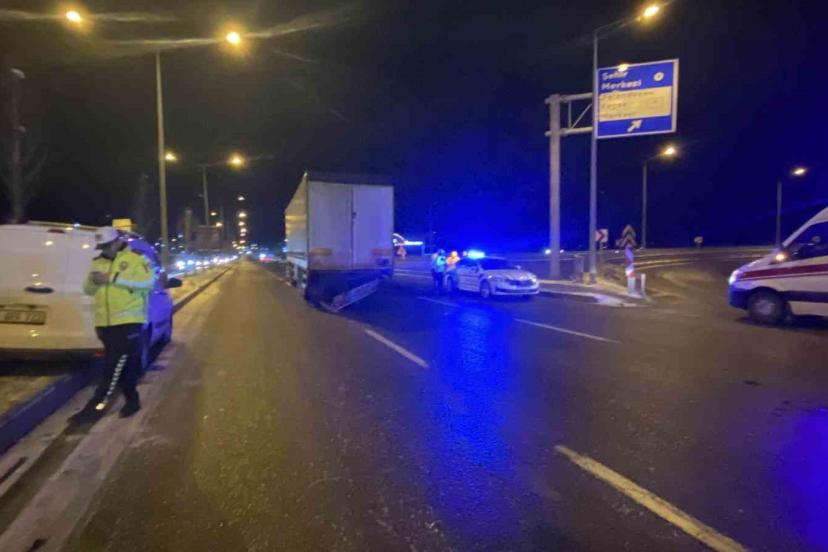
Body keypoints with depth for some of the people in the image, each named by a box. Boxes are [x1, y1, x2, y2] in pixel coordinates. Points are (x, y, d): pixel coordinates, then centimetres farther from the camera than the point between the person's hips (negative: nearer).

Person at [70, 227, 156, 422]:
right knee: (123, 364, 14)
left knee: (116, 365, -6)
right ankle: (132, 400, 26)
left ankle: (96, 405, 0)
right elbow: (88, 290, 17)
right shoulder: (97, 262, 15)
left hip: (129, 321, -6)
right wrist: (92, 281, -8)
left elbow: (148, 280, -19)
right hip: (105, 323, 6)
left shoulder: (137, 258, -4)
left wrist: (113, 277, -22)